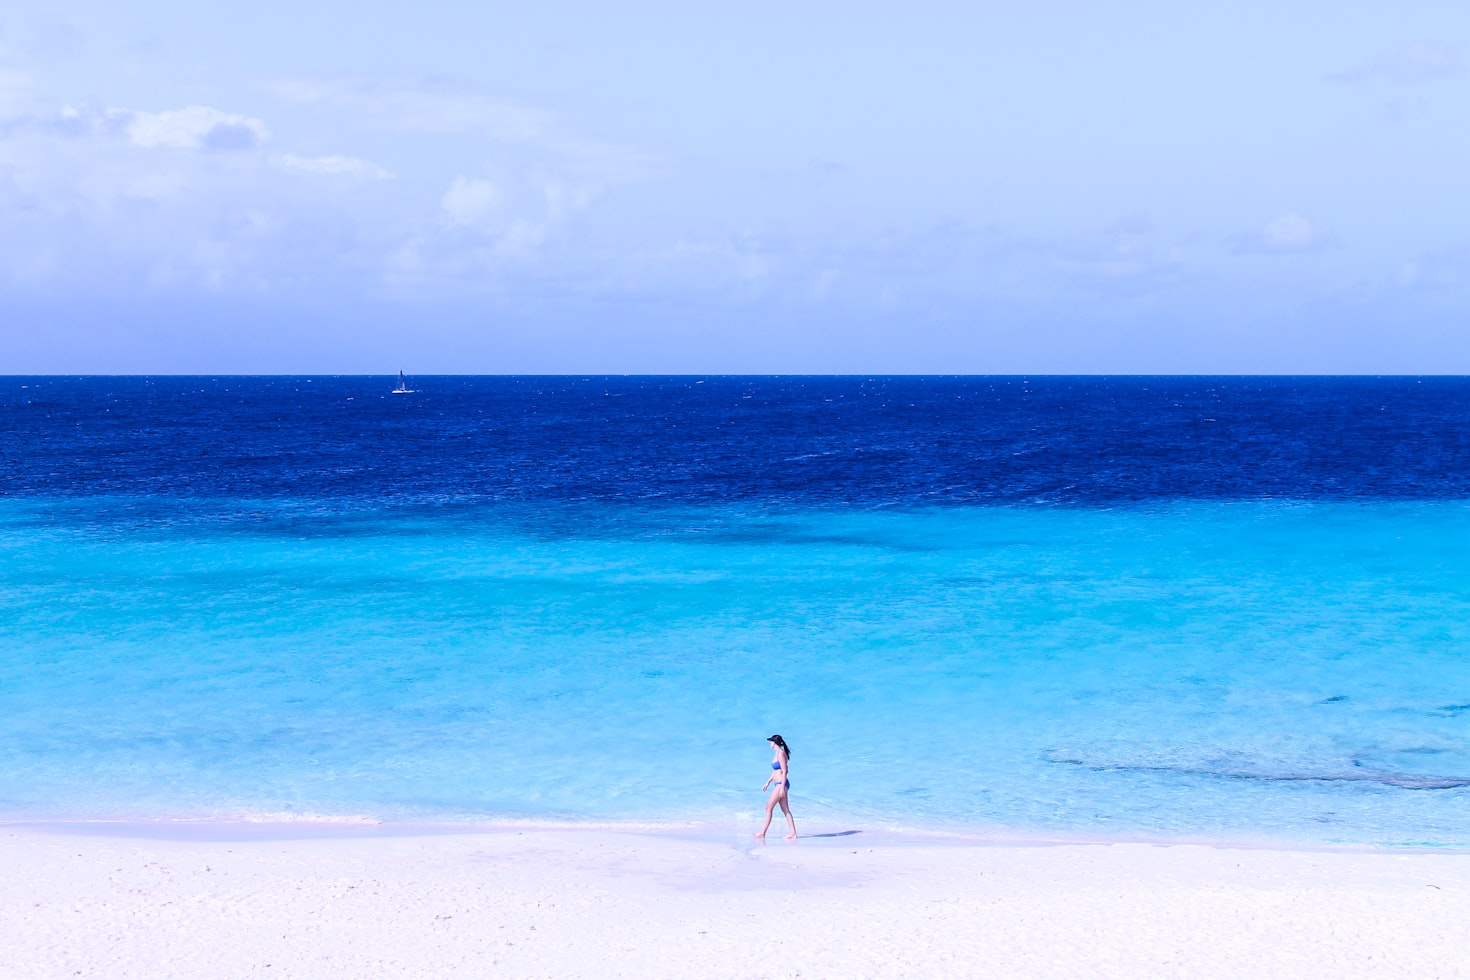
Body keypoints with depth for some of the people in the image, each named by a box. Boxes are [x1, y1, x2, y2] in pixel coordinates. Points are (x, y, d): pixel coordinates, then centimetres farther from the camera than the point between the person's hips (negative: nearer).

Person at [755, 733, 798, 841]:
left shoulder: (781, 754, -16)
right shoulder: (778, 753, 14)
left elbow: (785, 771, -19)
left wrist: (782, 788, -21)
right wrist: (768, 782, 25)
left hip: (781, 784, -10)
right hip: (780, 784, 10)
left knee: (769, 807, -4)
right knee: (785, 810, 9)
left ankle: (762, 833, 0)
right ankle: (793, 833, 9)